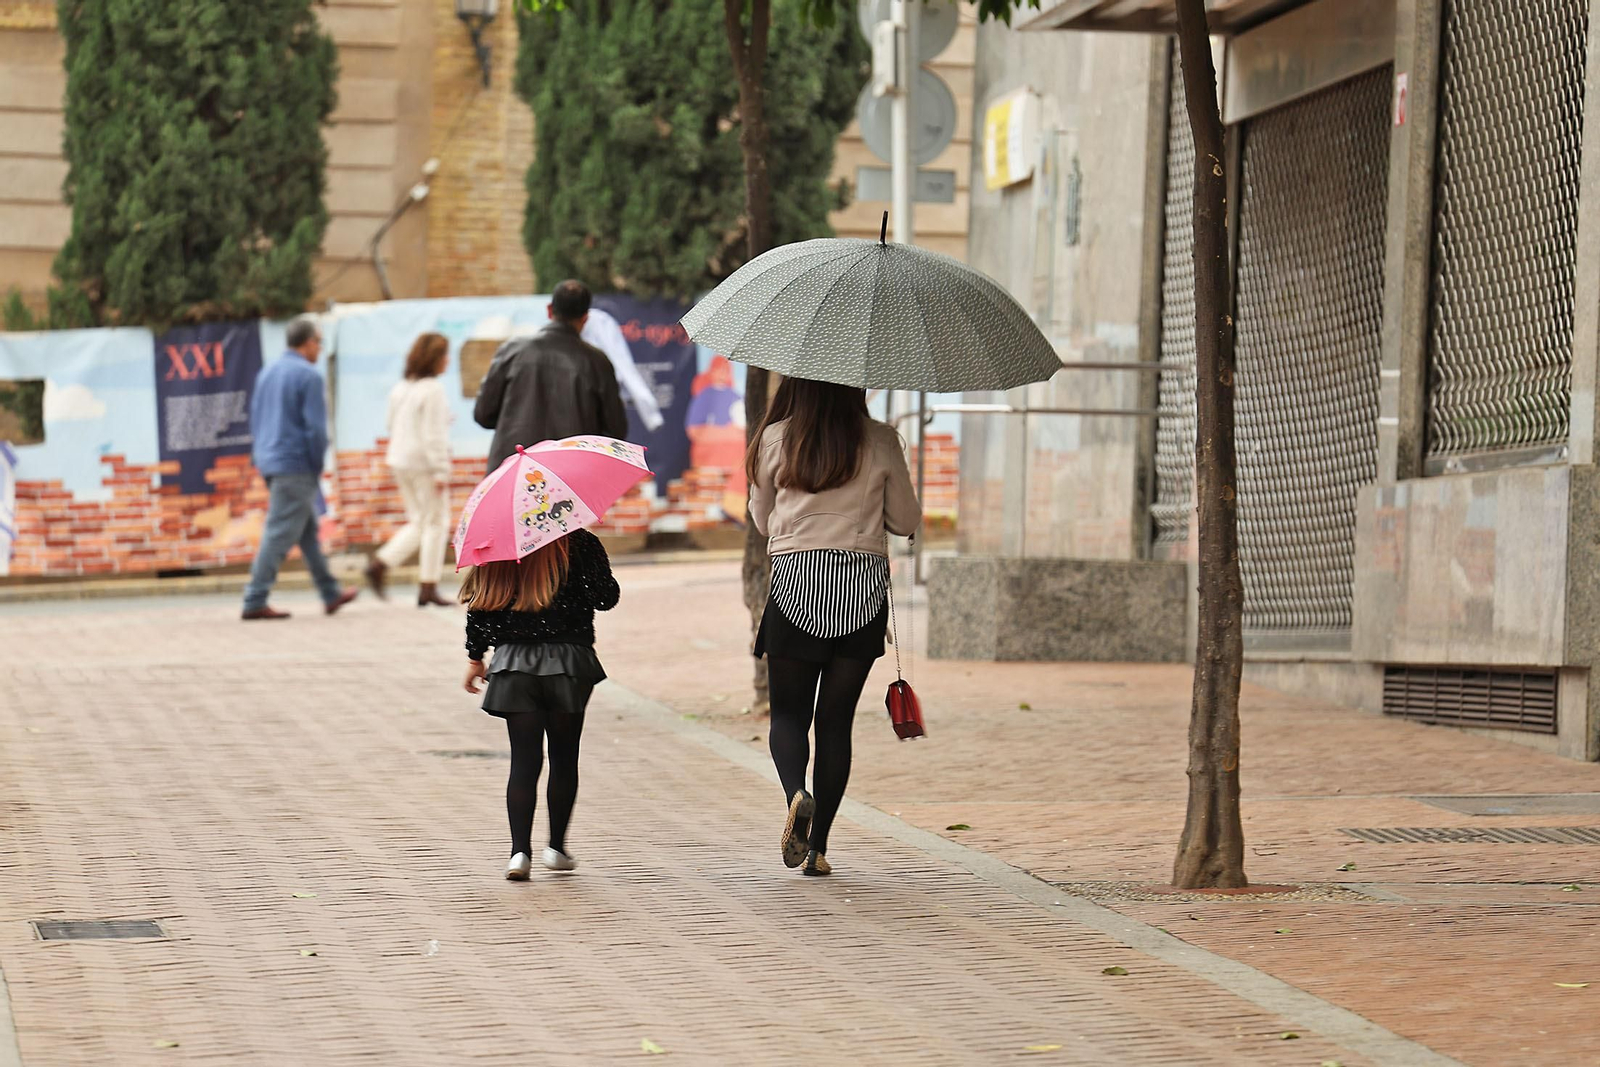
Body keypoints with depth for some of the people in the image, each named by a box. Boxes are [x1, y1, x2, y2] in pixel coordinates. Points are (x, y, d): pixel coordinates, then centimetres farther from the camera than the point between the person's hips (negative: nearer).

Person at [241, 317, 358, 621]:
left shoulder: (267, 372, 13)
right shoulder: (308, 376, -13)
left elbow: (255, 420, 17)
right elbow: (315, 428, -16)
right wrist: (317, 467, -5)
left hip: (268, 461, 9)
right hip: (295, 466, -9)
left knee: (308, 530, 16)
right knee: (279, 536, -8)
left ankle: (331, 594, 23)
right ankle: (255, 602, -10)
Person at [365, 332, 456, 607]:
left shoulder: (400, 388, 10)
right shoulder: (432, 390, -15)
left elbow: (393, 427, 16)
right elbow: (433, 434, -19)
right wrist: (441, 471, -18)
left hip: (400, 461, 8)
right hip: (425, 463, -8)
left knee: (419, 523, 17)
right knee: (435, 523, 1)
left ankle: (380, 564, 1)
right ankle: (428, 588, 1)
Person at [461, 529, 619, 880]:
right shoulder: (581, 543, -7)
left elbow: (480, 601, 3)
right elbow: (607, 598, -6)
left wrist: (475, 657, 13)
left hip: (514, 662, 2)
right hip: (569, 664, -1)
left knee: (524, 759, 1)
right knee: (564, 758, 13)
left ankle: (520, 850, -11)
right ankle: (557, 847, 19)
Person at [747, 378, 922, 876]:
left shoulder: (776, 438, 0)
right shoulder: (879, 441, 1)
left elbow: (762, 520, 13)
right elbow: (907, 522, 9)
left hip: (795, 583, -1)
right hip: (865, 587, 1)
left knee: (789, 713, 9)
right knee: (836, 719, 8)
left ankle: (796, 793, -22)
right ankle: (817, 846, 5)